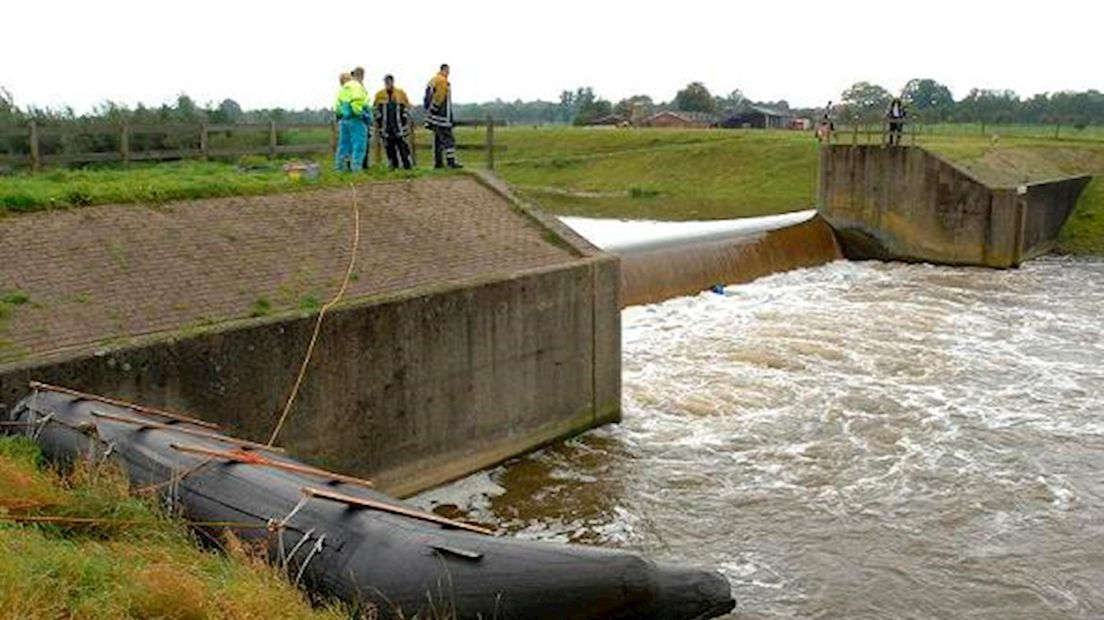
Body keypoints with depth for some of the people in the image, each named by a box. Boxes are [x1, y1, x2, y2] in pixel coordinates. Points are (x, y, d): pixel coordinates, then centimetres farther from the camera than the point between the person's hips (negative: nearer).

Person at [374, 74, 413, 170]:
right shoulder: (379, 95, 6)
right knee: (389, 146, 2)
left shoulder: (401, 93, 5)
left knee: (402, 145, -5)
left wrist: (404, 119, 4)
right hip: (385, 125, 1)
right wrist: (378, 120, 6)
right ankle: (393, 165, 8)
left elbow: (406, 107, 11)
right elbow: (375, 108, 12)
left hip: (399, 125, -1)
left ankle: (407, 165, -2)